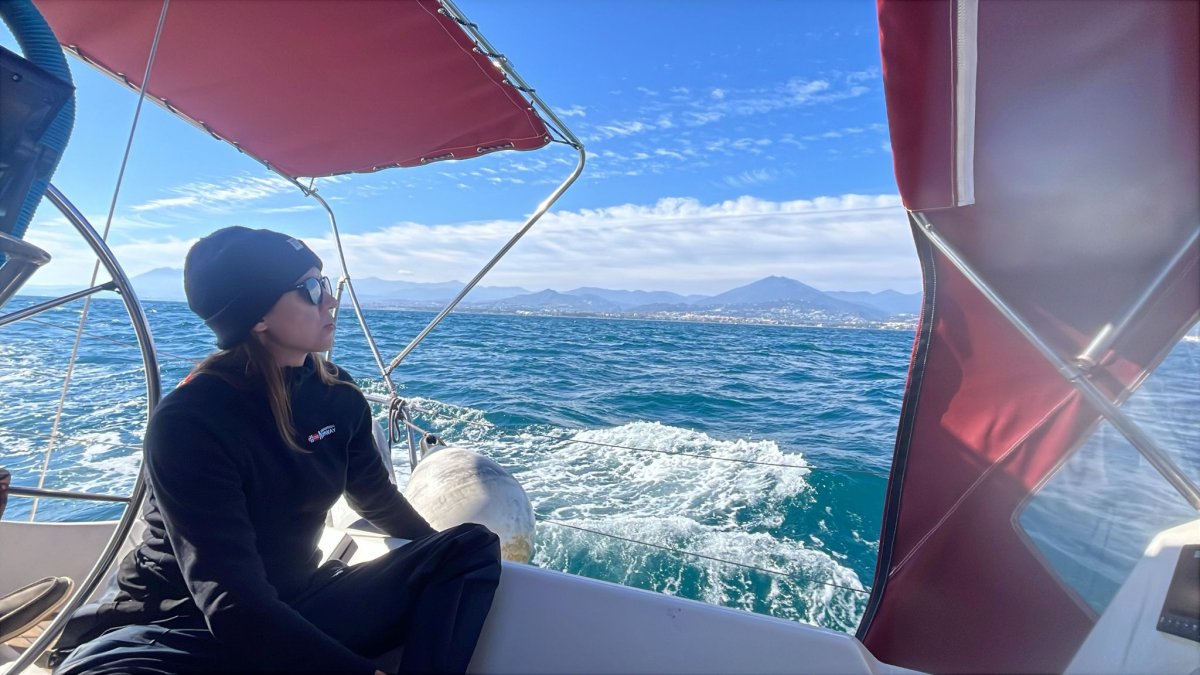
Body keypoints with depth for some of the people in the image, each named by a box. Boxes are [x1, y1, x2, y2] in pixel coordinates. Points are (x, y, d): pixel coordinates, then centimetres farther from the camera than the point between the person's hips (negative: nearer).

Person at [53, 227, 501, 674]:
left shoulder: (336, 394, -6)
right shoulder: (189, 421, -22)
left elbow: (377, 501, 11)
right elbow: (233, 602, -30)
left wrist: (443, 557, 24)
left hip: (297, 607, 5)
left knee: (473, 548, -11)